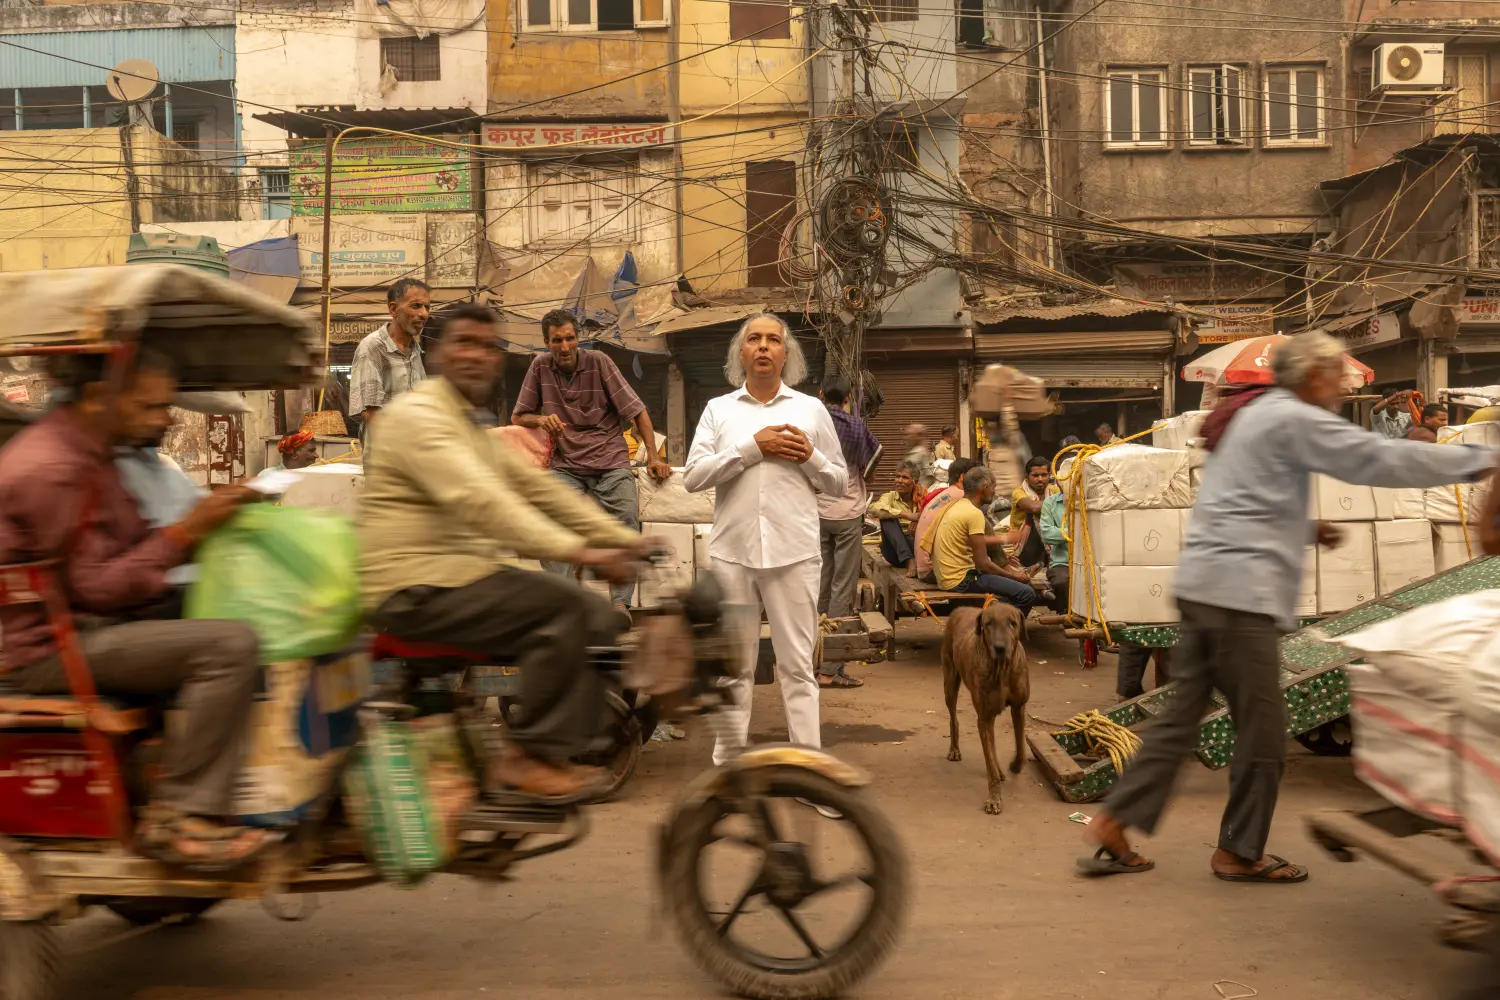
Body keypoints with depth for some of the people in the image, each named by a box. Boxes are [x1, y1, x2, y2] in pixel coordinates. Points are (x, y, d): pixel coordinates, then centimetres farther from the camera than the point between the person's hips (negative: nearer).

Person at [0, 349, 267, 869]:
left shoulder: (87, 451, 12)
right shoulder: (48, 468, -20)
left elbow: (132, 544, 14)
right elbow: (95, 588, -20)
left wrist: (205, 519, -1)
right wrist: (185, 530, -19)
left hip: (87, 624, 11)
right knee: (231, 645, -28)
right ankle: (175, 817, -19)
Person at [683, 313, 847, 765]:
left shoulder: (811, 409, 11)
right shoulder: (718, 409, 10)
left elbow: (839, 484, 14)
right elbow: (692, 477, -2)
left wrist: (810, 458, -6)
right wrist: (751, 447, -10)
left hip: (793, 552, -1)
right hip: (732, 551, 1)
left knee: (797, 665, 1)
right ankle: (727, 760, 18)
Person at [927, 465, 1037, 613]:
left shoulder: (957, 505, 9)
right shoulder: (974, 514, -18)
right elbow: (982, 563, -18)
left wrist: (1003, 540, 28)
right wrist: (1013, 575, -5)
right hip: (961, 580, -10)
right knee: (1027, 594, -15)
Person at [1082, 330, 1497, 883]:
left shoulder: (1251, 418, 23)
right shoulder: (1295, 419, -6)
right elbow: (1381, 458, -11)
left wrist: (1304, 530, 21)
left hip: (1204, 585, 10)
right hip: (1240, 592, -10)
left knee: (1182, 714, 10)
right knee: (1263, 730, 1)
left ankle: (1114, 821, 9)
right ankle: (1240, 853, 12)